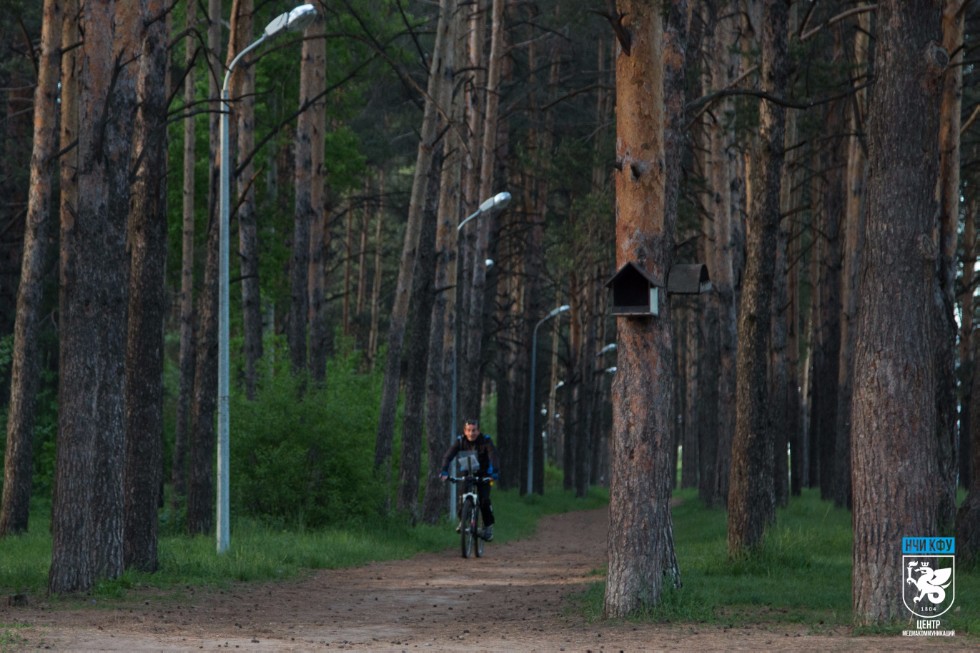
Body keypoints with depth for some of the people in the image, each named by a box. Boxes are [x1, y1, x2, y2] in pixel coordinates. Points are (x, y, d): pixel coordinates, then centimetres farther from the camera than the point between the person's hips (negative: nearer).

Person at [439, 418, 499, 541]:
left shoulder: (486, 441, -20)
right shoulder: (460, 441, -15)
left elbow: (493, 456, -33)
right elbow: (448, 456, -25)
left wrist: (495, 472, -52)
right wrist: (444, 471, -43)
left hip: (483, 474, -2)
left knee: (484, 500, -19)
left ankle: (488, 526, 1)